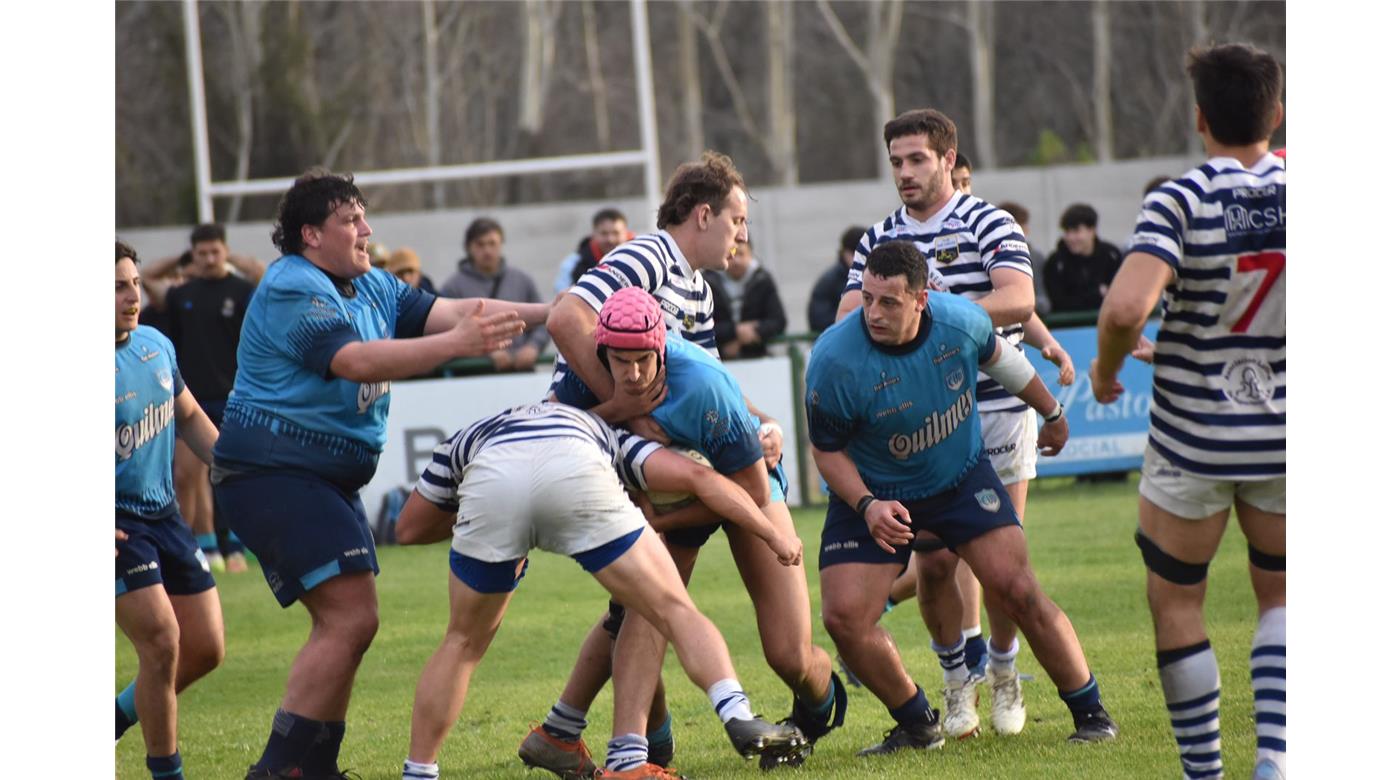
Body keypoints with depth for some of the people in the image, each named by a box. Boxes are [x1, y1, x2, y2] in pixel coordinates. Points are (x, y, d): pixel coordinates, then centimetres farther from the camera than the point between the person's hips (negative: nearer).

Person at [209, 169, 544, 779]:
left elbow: (448, 311, 3)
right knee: (350, 617, -17)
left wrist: (547, 312, -8)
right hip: (273, 472, -10)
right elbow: (356, 361, -27)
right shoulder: (292, 289, -15)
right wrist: (458, 344, -34)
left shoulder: (372, 287, 13)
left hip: (327, 479, 10)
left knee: (345, 623, 11)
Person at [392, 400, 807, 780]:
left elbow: (410, 528, 45)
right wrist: (771, 532, 28)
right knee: (676, 612, 9)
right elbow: (696, 476, 27)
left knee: (463, 643, 23)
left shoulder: (465, 440, 45)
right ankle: (740, 720, -11)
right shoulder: (608, 437, 42)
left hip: (489, 482, 1)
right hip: (577, 476, -1)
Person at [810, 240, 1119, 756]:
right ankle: (917, 726, 10)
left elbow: (999, 358, 7)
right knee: (844, 617, -13)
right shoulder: (834, 360, -27)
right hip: (872, 492, -1)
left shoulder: (961, 322, -19)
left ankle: (1090, 713, 5)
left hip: (963, 478, 1)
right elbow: (827, 449, -12)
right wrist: (867, 505, -29)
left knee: (1017, 592, -10)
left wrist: (1051, 412, 22)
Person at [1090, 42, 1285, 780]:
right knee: (1280, 595, 18)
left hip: (1192, 441, -3)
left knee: (1175, 600, 13)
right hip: (1284, 439, 3)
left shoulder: (1180, 201, -18)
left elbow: (1126, 308, -30)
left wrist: (1107, 365, -11)